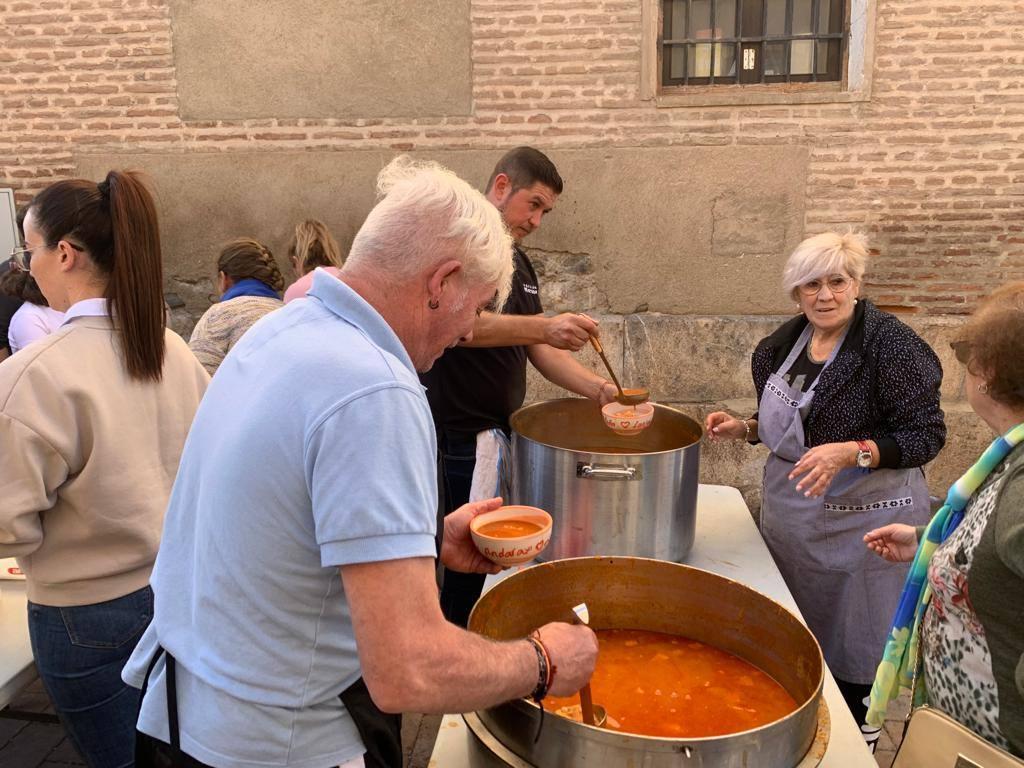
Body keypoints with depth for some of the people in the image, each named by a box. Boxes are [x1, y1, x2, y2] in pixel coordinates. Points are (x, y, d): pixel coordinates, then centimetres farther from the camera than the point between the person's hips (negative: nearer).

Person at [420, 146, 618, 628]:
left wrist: (597, 388, 3)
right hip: (456, 439, -8)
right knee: (461, 567, -2)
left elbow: (538, 347, 16)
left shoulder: (520, 263, 17)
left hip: (501, 434, 8)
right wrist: (544, 326, -32)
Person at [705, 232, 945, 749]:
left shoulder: (890, 343, -15)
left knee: (851, 640, 8)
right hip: (789, 512, 6)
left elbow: (925, 435, -16)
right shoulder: (785, 343, 5)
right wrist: (745, 428, 0)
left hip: (860, 519, -6)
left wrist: (851, 453, -30)